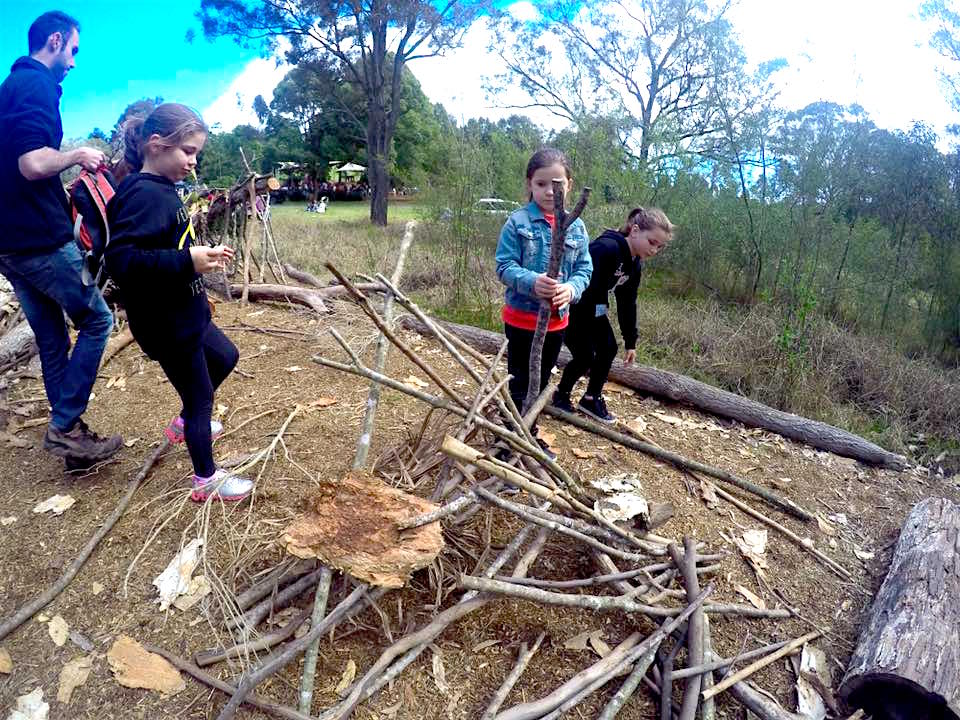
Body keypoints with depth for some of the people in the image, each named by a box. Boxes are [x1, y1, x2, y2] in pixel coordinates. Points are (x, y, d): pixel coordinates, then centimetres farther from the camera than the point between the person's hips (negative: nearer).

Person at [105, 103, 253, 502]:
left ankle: (184, 423, 46)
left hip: (185, 313, 10)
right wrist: (187, 261, -35)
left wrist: (199, 255, 5)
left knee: (225, 357, 29)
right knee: (200, 396, 5)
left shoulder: (159, 190, 7)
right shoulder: (145, 194, -23)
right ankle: (206, 479, 24)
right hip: (166, 323, -10)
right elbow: (120, 259, -32)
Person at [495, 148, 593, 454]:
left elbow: (584, 269, 0)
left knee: (540, 382, 20)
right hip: (521, 318, -4)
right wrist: (532, 282, -32)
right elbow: (504, 266, -14)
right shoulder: (517, 222, -11)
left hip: (557, 319, 4)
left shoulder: (576, 226, -1)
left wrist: (571, 288, -22)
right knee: (520, 384, 8)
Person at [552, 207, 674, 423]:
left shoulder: (634, 264, -1)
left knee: (608, 348, 3)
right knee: (584, 355, -8)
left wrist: (630, 342, 7)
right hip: (570, 303, -8)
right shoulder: (607, 248, -31)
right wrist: (578, 335, -34)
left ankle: (592, 399, 18)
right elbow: (586, 289, -34)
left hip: (594, 306, 9)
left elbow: (627, 303, 6)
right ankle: (560, 396, 16)